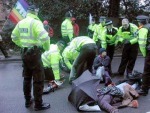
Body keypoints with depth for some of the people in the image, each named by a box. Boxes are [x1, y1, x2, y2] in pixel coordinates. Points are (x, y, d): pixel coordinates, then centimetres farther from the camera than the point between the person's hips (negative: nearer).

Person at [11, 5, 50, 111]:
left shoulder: (20, 23, 8)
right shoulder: (36, 22, -15)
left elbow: (14, 37, 18)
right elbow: (44, 37, -26)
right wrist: (47, 47, -8)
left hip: (24, 52, 8)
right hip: (34, 53, -8)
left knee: (27, 78, 19)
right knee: (38, 80, 1)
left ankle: (28, 100, 30)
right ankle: (38, 104, 8)